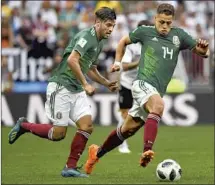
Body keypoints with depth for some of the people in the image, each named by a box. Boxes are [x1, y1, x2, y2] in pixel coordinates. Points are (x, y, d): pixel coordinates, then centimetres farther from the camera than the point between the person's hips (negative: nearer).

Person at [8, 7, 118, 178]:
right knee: (59, 133, -7)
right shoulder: (86, 36, -16)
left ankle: (70, 168, 1)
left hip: (77, 91, 9)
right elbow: (72, 60, -29)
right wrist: (86, 85, -24)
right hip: (61, 87, -9)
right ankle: (23, 126, 16)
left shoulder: (99, 43, 14)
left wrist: (106, 83, 16)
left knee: (87, 126, -7)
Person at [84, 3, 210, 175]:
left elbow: (201, 51, 7)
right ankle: (147, 151, -45)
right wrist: (118, 62, 10)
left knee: (128, 129, 13)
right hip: (143, 83, -5)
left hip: (158, 91, 5)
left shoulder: (178, 35, 6)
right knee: (158, 106, -36)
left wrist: (203, 50, -15)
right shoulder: (145, 32, 1)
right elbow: (124, 41, 19)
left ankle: (97, 153, 33)